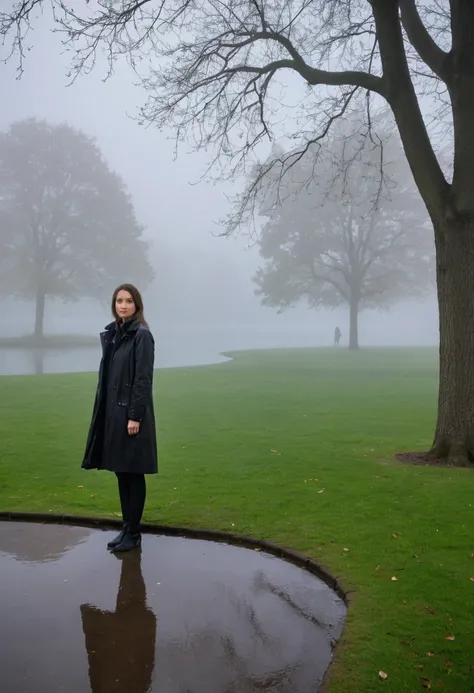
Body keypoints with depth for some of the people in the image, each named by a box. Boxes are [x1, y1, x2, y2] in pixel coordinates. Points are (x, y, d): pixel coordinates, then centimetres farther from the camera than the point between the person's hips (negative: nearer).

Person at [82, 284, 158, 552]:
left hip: (132, 413, -8)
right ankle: (127, 528, 24)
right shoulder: (112, 333, 12)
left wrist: (135, 416, -18)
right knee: (121, 472, 13)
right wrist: (105, 411, 12)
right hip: (113, 411, 8)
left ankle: (134, 533, 12)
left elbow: (144, 379, -15)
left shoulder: (142, 334, -11)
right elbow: (107, 376, 13)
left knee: (133, 473, 1)